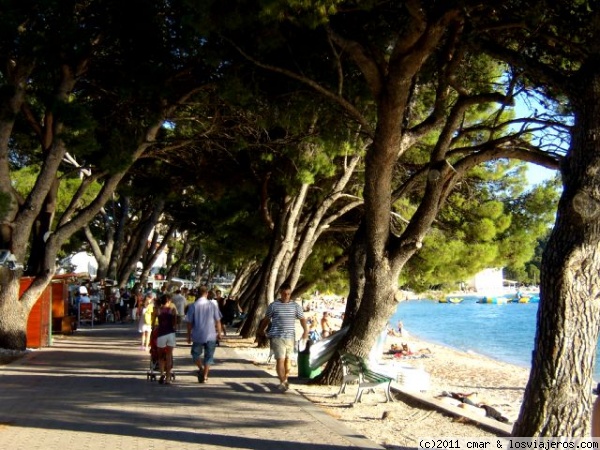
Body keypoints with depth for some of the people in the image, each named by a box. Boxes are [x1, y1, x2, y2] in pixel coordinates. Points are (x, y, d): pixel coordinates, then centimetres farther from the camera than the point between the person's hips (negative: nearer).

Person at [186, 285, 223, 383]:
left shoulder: (193, 306, -5)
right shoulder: (213, 304, -4)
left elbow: (189, 323, -1)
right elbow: (218, 321, -2)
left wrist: (189, 336, 9)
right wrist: (219, 333, 10)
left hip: (197, 336, 0)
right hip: (211, 335, 0)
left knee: (196, 354, 17)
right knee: (208, 356, 12)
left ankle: (201, 369, -6)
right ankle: (205, 376, 10)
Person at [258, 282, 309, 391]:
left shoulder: (295, 306, 5)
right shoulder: (273, 305, -1)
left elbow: (302, 319, 8)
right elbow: (266, 319, 11)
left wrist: (306, 331, -5)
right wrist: (261, 330, 20)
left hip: (290, 337, 3)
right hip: (277, 337, -3)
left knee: (287, 359, 13)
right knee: (280, 359, -11)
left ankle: (285, 380, 27)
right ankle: (282, 382, -12)